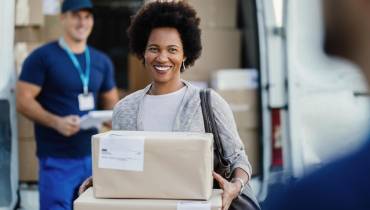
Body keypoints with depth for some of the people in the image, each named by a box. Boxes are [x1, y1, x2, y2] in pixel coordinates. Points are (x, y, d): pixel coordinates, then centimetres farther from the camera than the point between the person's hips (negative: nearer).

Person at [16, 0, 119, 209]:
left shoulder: (102, 61, 12)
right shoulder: (42, 57, -5)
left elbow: (111, 102, 21)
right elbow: (23, 101, -9)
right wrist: (56, 122, -23)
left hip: (93, 155, 6)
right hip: (57, 158, -6)